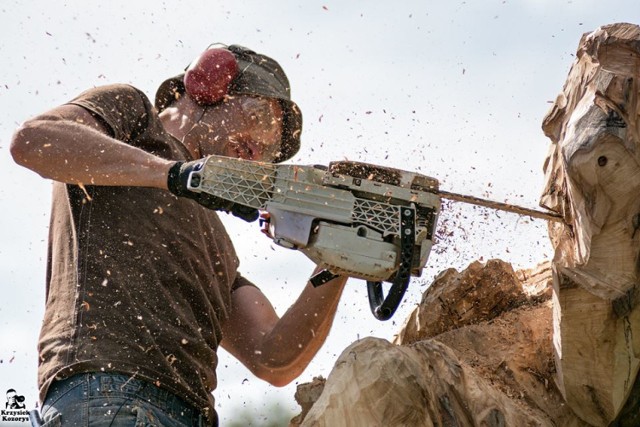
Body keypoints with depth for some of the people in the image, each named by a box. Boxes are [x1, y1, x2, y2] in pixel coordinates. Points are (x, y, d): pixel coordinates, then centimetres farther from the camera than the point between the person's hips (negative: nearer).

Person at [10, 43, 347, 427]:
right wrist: (174, 173, -14)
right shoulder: (130, 111, 17)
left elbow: (275, 361, 18)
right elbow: (33, 140, -7)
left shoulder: (214, 242, 31)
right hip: (106, 386, -7)